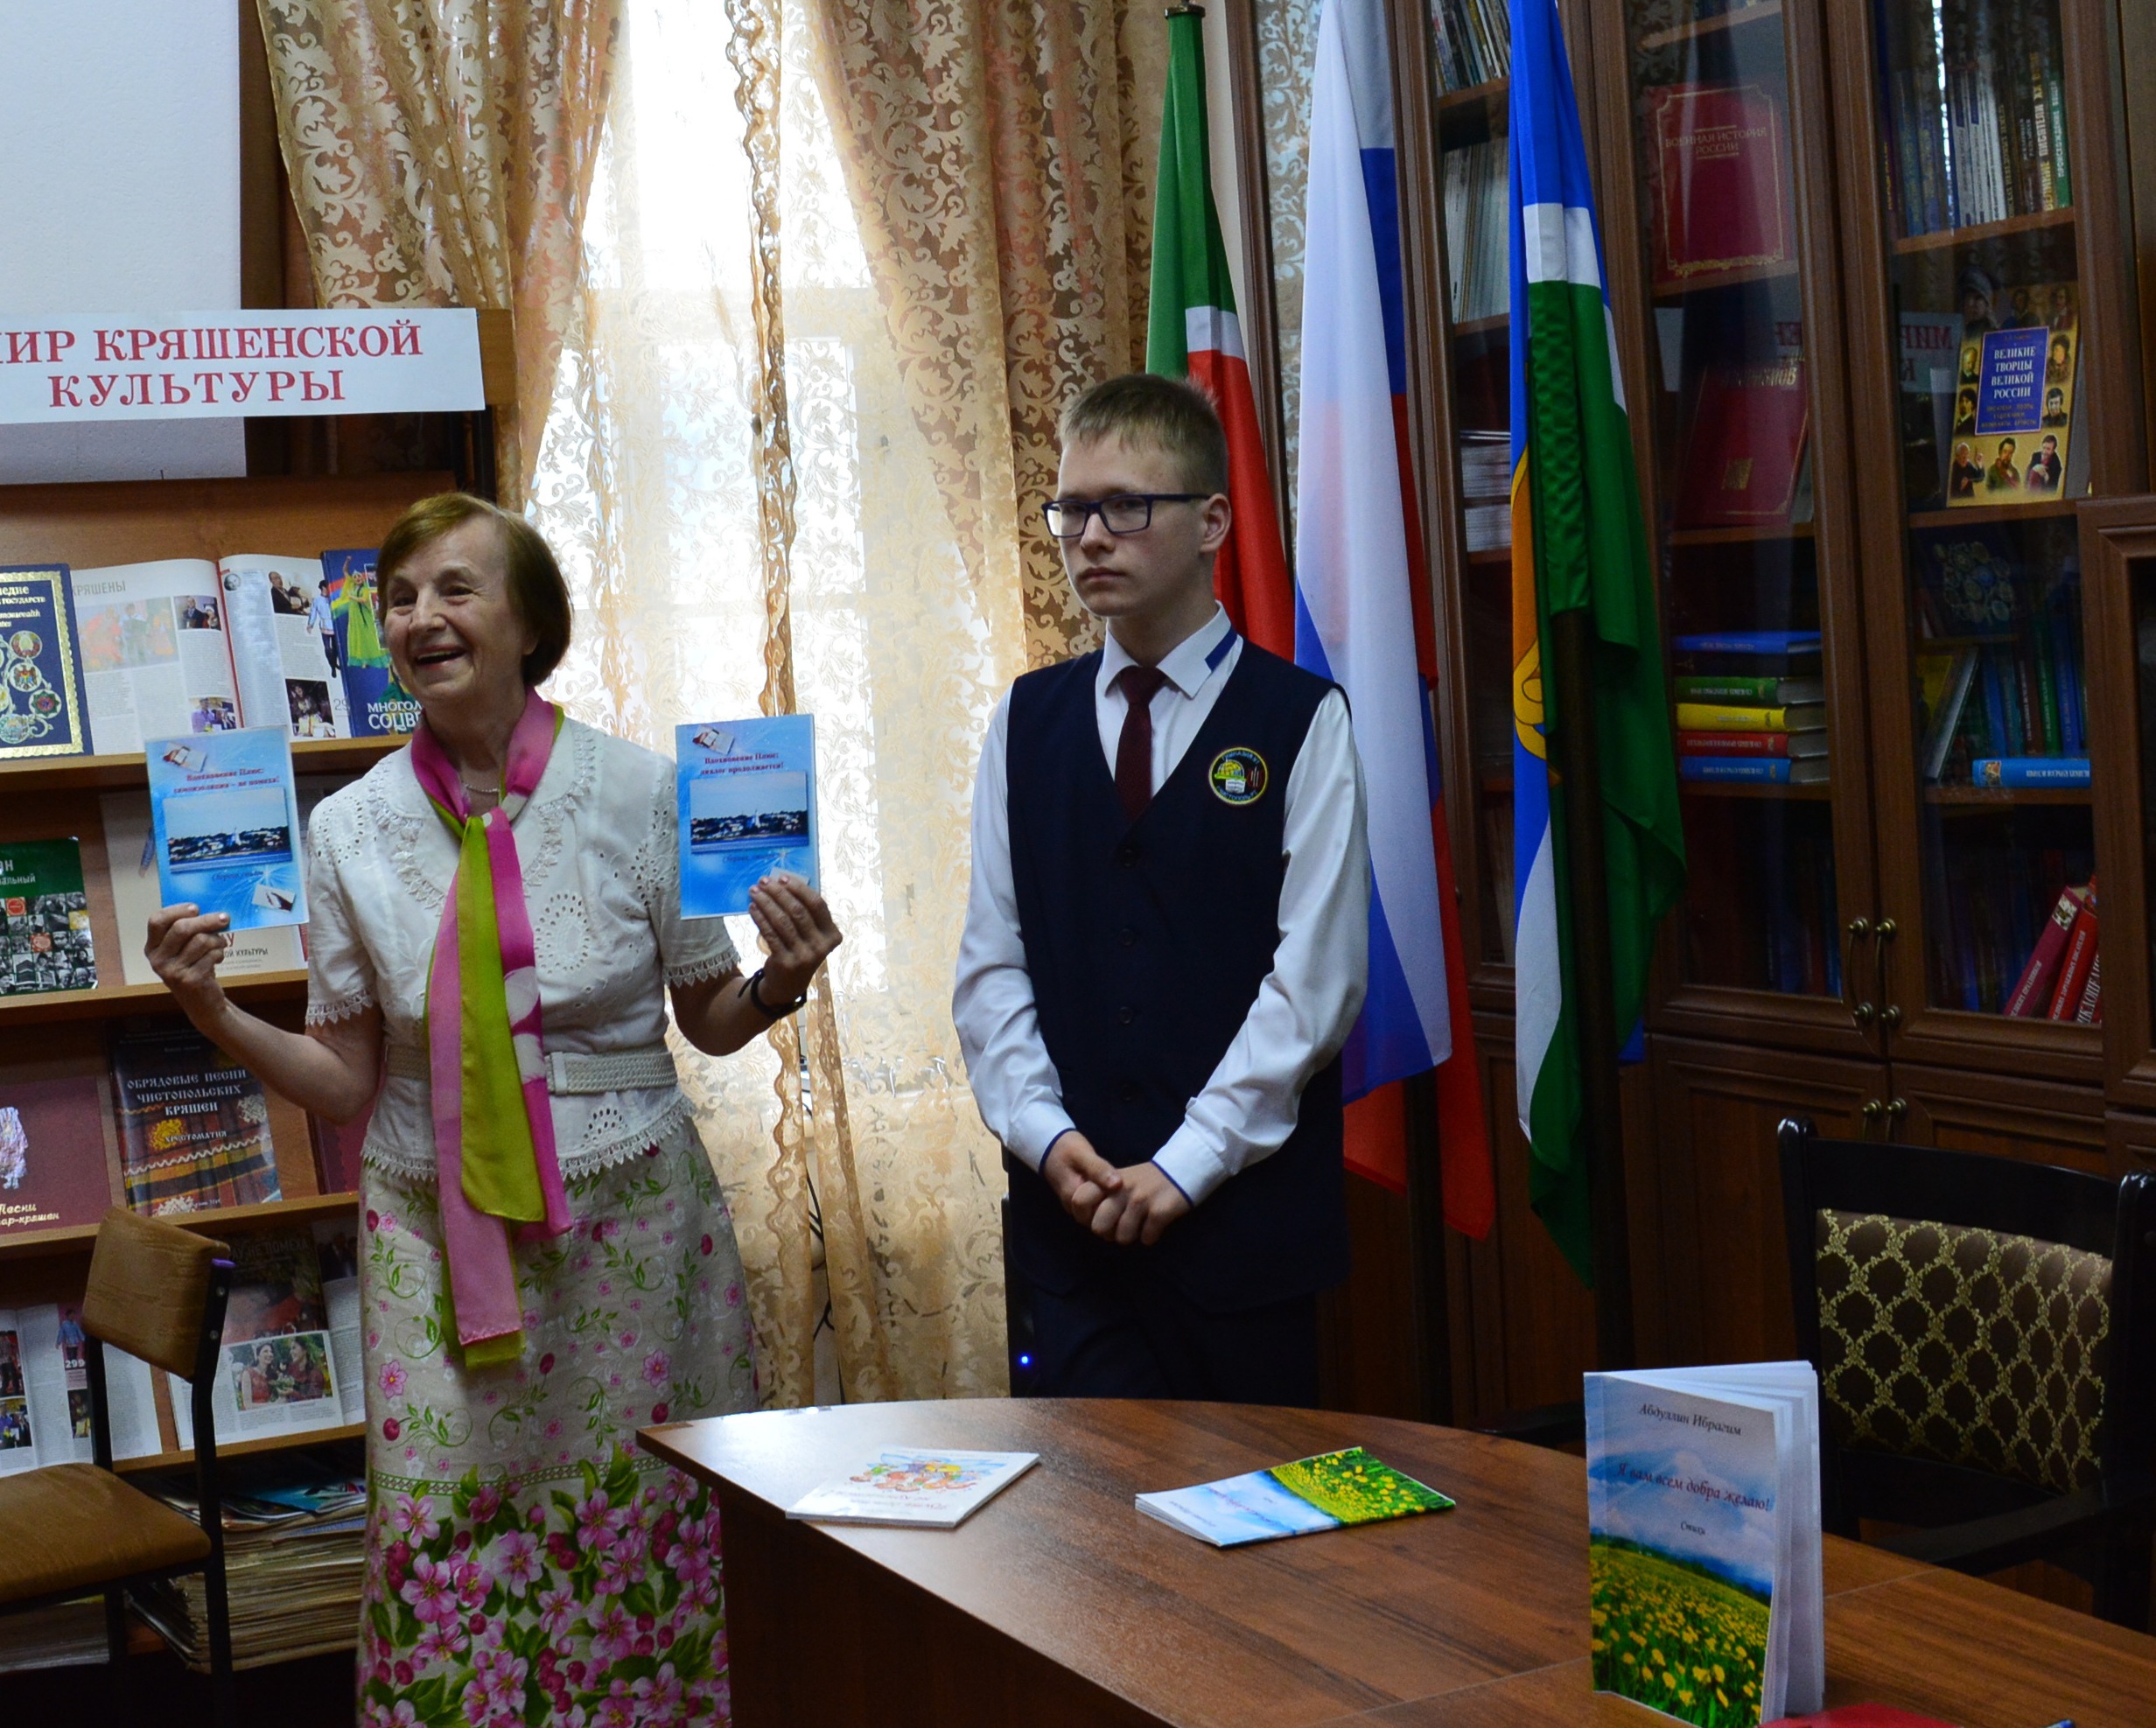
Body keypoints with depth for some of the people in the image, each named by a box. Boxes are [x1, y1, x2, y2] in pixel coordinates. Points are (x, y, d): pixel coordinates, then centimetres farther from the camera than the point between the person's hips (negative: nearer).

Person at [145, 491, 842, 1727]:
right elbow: (347, 1080, 5)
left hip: (627, 1220, -1)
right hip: (438, 1232, 1)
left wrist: (778, 983, -16)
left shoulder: (639, 792, -4)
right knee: (443, 1552, 0)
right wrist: (217, 1017, -10)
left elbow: (709, 1020, 4)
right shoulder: (353, 828, 1)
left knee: (639, 1541, 5)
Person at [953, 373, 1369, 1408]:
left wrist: (1189, 1163, -13)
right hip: (1070, 1207, 3)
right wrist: (1045, 1135, -7)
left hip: (1245, 1205, -2)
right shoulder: (1028, 722, 10)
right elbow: (991, 963, 7)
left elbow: (1316, 975, -8)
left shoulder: (1302, 722, -2)